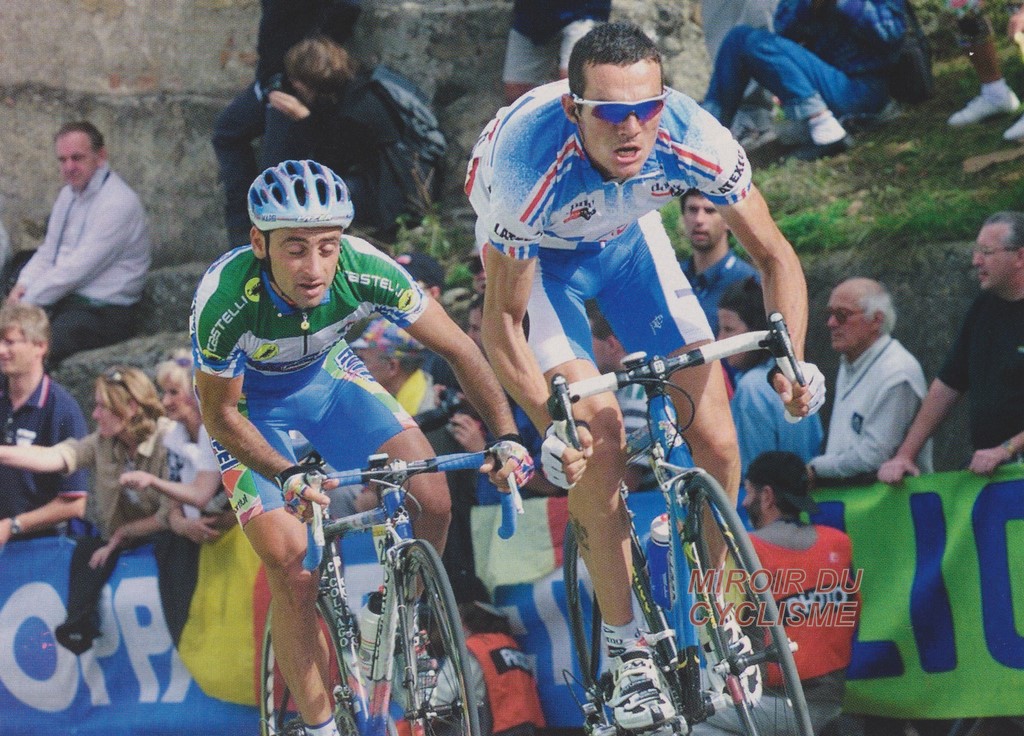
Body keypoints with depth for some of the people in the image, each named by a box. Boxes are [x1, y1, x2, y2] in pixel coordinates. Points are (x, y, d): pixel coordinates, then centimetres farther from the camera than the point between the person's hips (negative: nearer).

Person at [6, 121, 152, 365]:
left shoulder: (118, 203, -15)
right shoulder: (69, 194, 15)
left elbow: (76, 270, -18)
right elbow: (47, 253, 19)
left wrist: (28, 301, -14)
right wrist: (23, 285, -1)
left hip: (103, 314, -9)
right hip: (66, 302, 9)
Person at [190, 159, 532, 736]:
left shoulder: (364, 270, -32)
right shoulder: (225, 301, -37)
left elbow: (457, 348, -21)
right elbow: (220, 415, -22)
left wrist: (507, 436, -32)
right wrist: (289, 477, -37)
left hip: (326, 374, 3)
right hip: (248, 398, -3)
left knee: (432, 501, -13)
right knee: (289, 560, -18)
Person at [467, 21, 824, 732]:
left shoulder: (693, 138, -34)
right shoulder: (530, 164, -40)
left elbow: (774, 254, -18)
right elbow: (502, 319, -28)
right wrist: (550, 424, -39)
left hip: (626, 235, 3)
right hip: (535, 252, -3)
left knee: (716, 439, -6)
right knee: (598, 435, -21)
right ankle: (626, 649, -7)